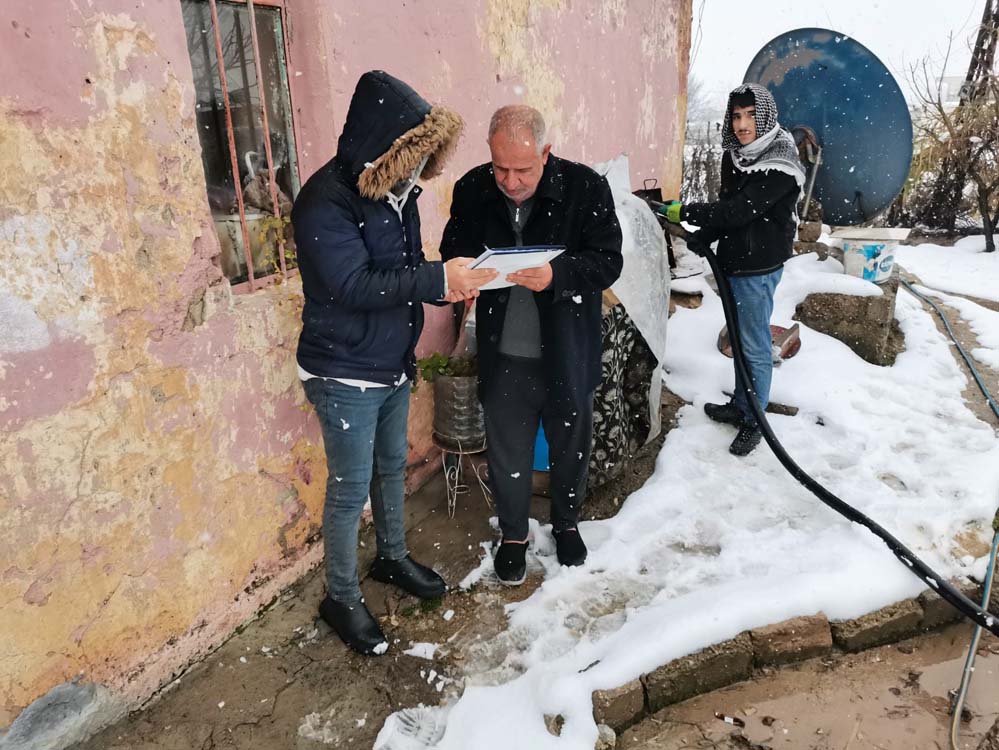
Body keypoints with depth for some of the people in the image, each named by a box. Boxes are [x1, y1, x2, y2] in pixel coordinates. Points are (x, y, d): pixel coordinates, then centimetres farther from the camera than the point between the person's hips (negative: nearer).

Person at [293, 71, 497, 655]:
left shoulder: (396, 188, 4)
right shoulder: (326, 201, -22)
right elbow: (353, 284, -29)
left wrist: (449, 280, -7)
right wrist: (438, 279, -30)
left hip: (394, 364, 8)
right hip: (346, 374, -8)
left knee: (392, 467, 23)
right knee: (350, 490, 5)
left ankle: (394, 558, 45)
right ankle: (342, 598, 27)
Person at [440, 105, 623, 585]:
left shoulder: (585, 187, -13)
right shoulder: (472, 190, -5)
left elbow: (608, 260, -13)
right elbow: (453, 252, 6)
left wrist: (558, 274, -32)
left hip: (567, 351, -1)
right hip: (503, 353, 1)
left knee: (570, 445, 19)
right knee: (507, 451, 14)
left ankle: (566, 522, 47)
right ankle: (513, 533, 39)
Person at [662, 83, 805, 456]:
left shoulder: (779, 165, -18)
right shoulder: (734, 156, 8)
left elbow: (741, 209, -25)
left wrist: (685, 212, -23)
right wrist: (704, 237, -5)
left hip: (759, 267, -8)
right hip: (734, 261, 8)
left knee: (755, 346, 1)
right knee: (740, 339, 18)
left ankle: (754, 421, 15)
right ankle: (740, 406, 34)